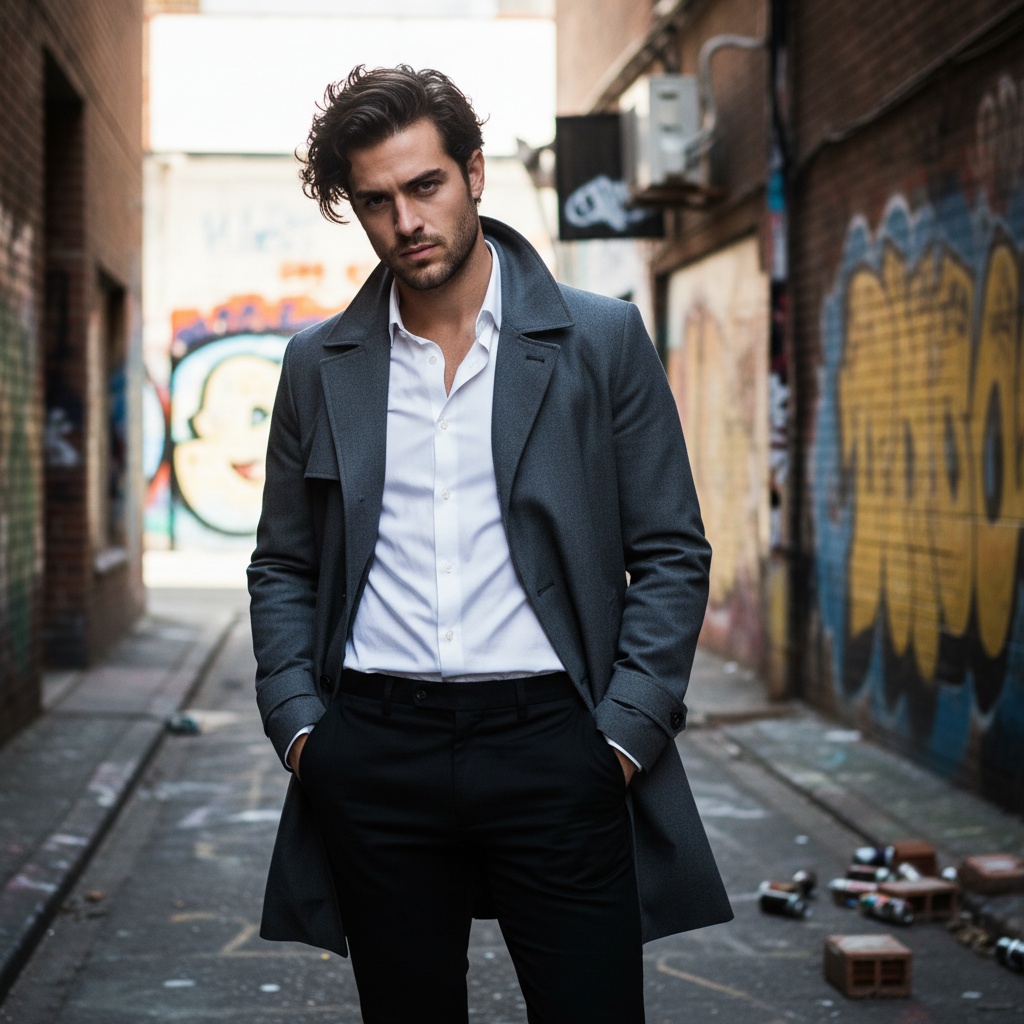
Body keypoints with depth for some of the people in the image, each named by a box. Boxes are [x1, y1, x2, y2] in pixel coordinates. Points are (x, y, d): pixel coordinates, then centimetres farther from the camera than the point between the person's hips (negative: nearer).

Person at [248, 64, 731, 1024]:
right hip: (375, 756, 2)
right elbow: (282, 569, 15)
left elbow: (672, 555, 3)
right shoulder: (318, 363, 10)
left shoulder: (602, 340, 2)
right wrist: (298, 724, 1)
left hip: (550, 740, -2)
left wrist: (622, 735, -6)